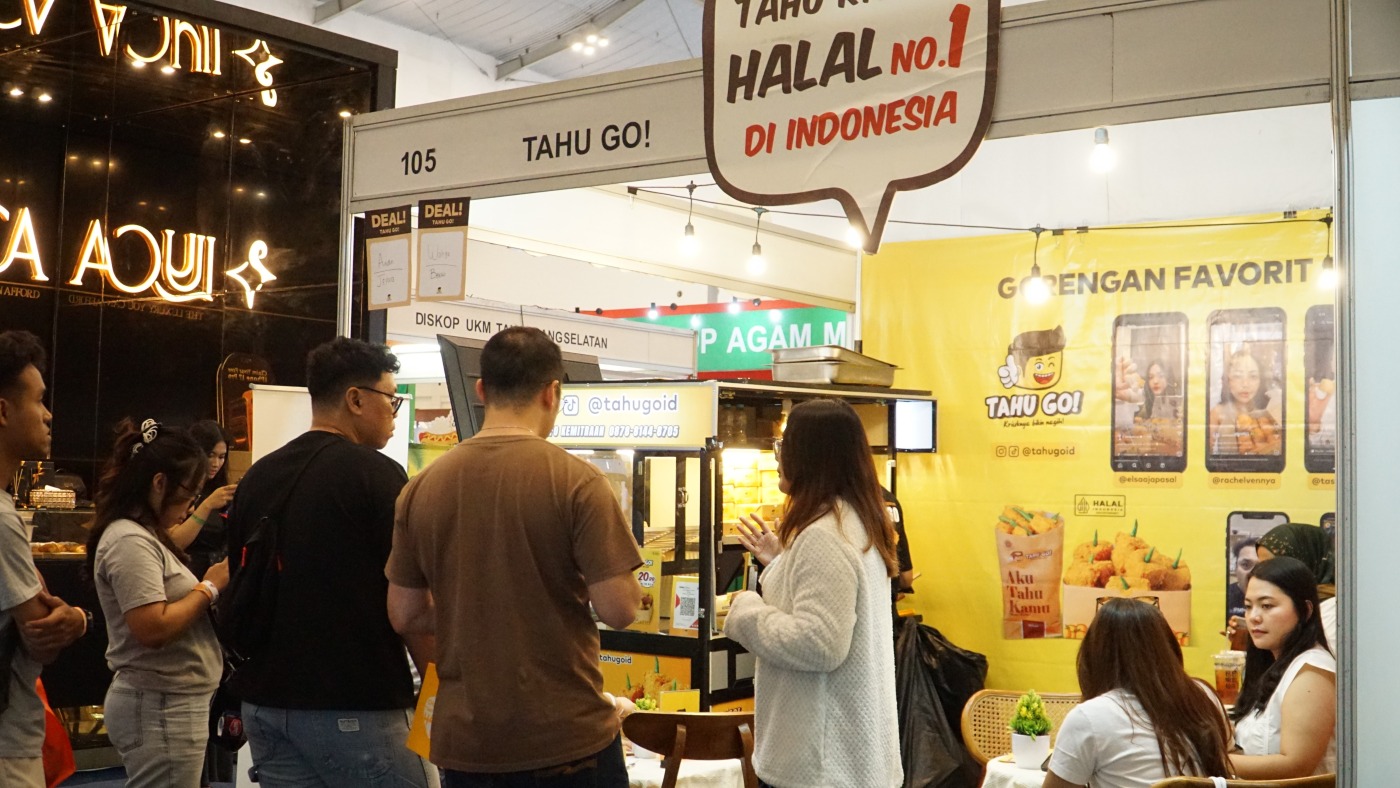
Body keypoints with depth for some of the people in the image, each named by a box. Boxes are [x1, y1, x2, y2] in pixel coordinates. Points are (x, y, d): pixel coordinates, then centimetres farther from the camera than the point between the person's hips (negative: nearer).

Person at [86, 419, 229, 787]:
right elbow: (154, 629, -24)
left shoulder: (144, 536, 15)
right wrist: (210, 587, -14)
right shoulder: (130, 541, -16)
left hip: (169, 705, 10)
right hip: (161, 708, -10)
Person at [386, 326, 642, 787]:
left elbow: (405, 616, 5)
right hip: (567, 738, -3)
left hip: (464, 743, 4)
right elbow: (619, 610, -16)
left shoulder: (421, 488, -1)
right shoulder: (577, 481, -13)